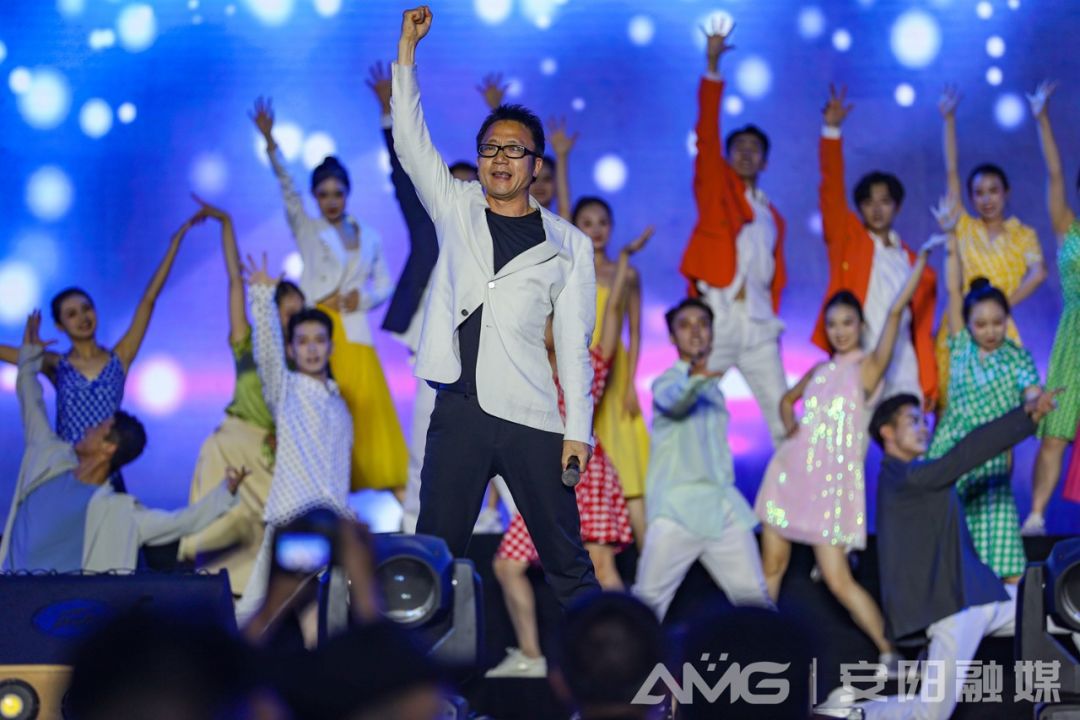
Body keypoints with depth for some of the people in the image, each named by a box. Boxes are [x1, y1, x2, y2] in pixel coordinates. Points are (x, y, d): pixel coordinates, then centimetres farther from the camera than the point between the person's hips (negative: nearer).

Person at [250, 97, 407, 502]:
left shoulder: (368, 239, 15)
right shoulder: (306, 229, 6)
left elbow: (384, 284, 18)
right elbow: (286, 188, -6)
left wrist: (364, 297, -6)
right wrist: (269, 141, -20)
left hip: (355, 334, 2)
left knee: (366, 409, -2)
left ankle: (398, 490, -1)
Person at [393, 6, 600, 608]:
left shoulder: (568, 243, 6)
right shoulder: (456, 208, 11)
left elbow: (575, 344, 4)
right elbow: (410, 139, 3)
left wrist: (579, 430, -3)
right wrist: (408, 48, -4)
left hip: (533, 419, -1)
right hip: (459, 411, 2)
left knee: (567, 558, 2)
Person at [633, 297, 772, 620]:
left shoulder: (714, 388, 20)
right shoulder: (667, 381, -2)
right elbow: (673, 401, -28)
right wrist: (695, 378, -47)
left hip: (723, 505, 5)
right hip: (677, 508, -5)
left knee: (753, 594, -1)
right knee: (649, 595, -7)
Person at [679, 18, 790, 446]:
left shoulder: (771, 217, 20)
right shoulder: (716, 186, 9)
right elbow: (706, 136, -4)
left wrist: (771, 314, 9)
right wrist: (713, 68, -12)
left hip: (758, 323, 4)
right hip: (718, 315, -4)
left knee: (782, 415, 1)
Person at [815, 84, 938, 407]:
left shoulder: (912, 261, 14)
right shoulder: (847, 239, 9)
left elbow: (922, 328, 13)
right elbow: (831, 191, -4)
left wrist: (929, 385, 6)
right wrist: (832, 129, -14)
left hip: (903, 377, 2)